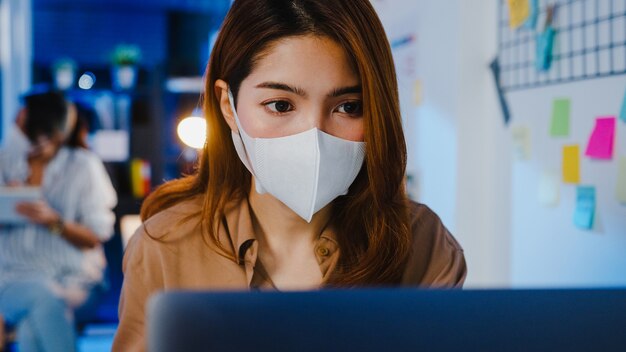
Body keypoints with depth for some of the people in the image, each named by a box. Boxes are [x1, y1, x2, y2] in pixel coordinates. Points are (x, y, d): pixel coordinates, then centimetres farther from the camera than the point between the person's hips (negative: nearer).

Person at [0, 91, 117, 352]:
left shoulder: (84, 166, 1)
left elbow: (95, 237, -3)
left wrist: (54, 221, -20)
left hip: (72, 275, -1)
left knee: (32, 325, -33)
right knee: (46, 296, -34)